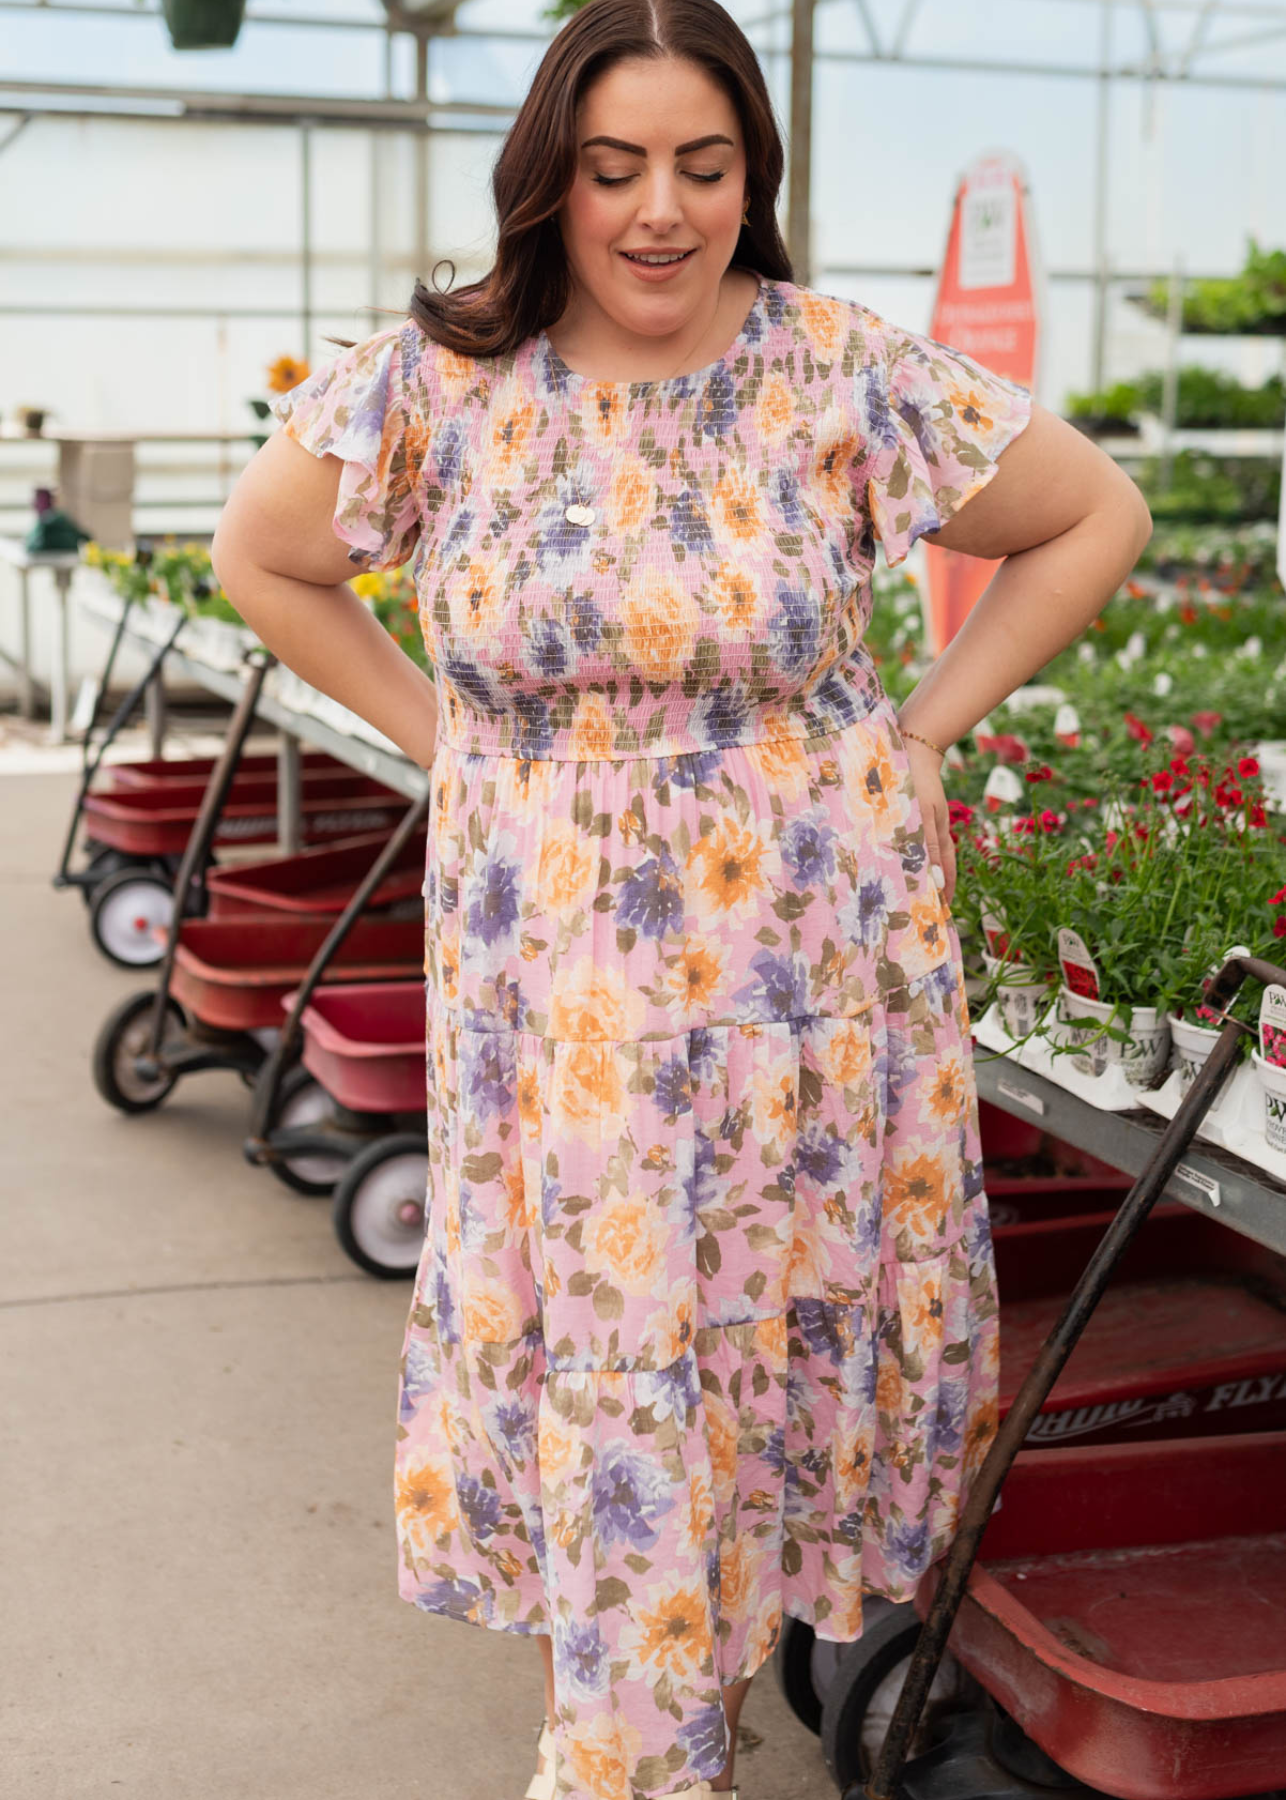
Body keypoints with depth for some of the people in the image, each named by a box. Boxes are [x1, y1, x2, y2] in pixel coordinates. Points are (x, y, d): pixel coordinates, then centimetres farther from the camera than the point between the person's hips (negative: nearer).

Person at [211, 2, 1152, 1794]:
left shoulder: (851, 377, -7)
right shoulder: (436, 384, -4)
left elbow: (1096, 518, 4)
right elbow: (260, 557, 11)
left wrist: (921, 729, -1)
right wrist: (441, 735, 3)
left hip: (809, 964, 0)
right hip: (549, 976, 1)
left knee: (783, 1332, 10)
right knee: (586, 1364, 6)